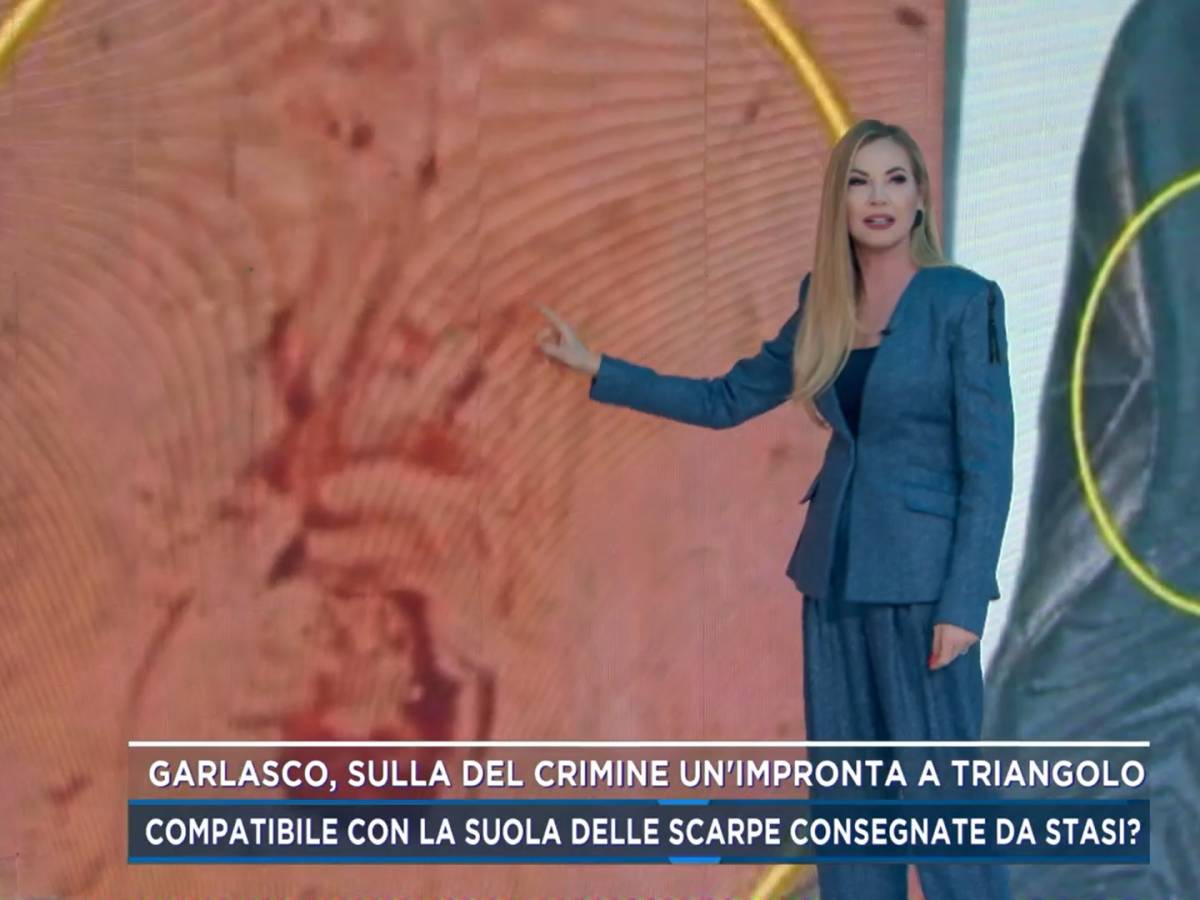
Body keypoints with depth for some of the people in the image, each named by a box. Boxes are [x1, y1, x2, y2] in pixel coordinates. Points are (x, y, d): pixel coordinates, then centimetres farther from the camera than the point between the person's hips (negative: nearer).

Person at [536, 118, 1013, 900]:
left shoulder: (965, 301, -8)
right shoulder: (823, 312, 9)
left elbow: (989, 466, -10)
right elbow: (725, 401, 19)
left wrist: (964, 603, -16)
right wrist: (596, 368, 15)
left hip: (922, 578, -6)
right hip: (835, 574, 6)